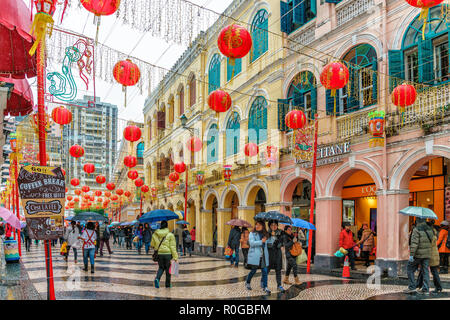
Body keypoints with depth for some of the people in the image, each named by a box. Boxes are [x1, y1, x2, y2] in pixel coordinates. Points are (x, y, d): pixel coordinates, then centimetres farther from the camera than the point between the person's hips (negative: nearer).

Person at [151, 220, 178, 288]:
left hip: (159, 254, 3)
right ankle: (168, 284, 18)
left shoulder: (155, 234, 0)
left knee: (161, 267, 18)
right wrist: (175, 257, -6)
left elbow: (152, 245, 11)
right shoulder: (170, 235, -8)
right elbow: (173, 247, -9)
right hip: (168, 254, -2)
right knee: (168, 269, 11)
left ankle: (157, 278, -9)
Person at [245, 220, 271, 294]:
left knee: (265, 271, -2)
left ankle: (265, 287, 5)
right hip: (255, 256, -4)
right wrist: (261, 241, -17)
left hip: (263, 256, 4)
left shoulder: (265, 234, 14)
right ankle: (247, 283, 26)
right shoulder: (252, 234, 1)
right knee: (253, 270, 3)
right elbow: (252, 243, -13)